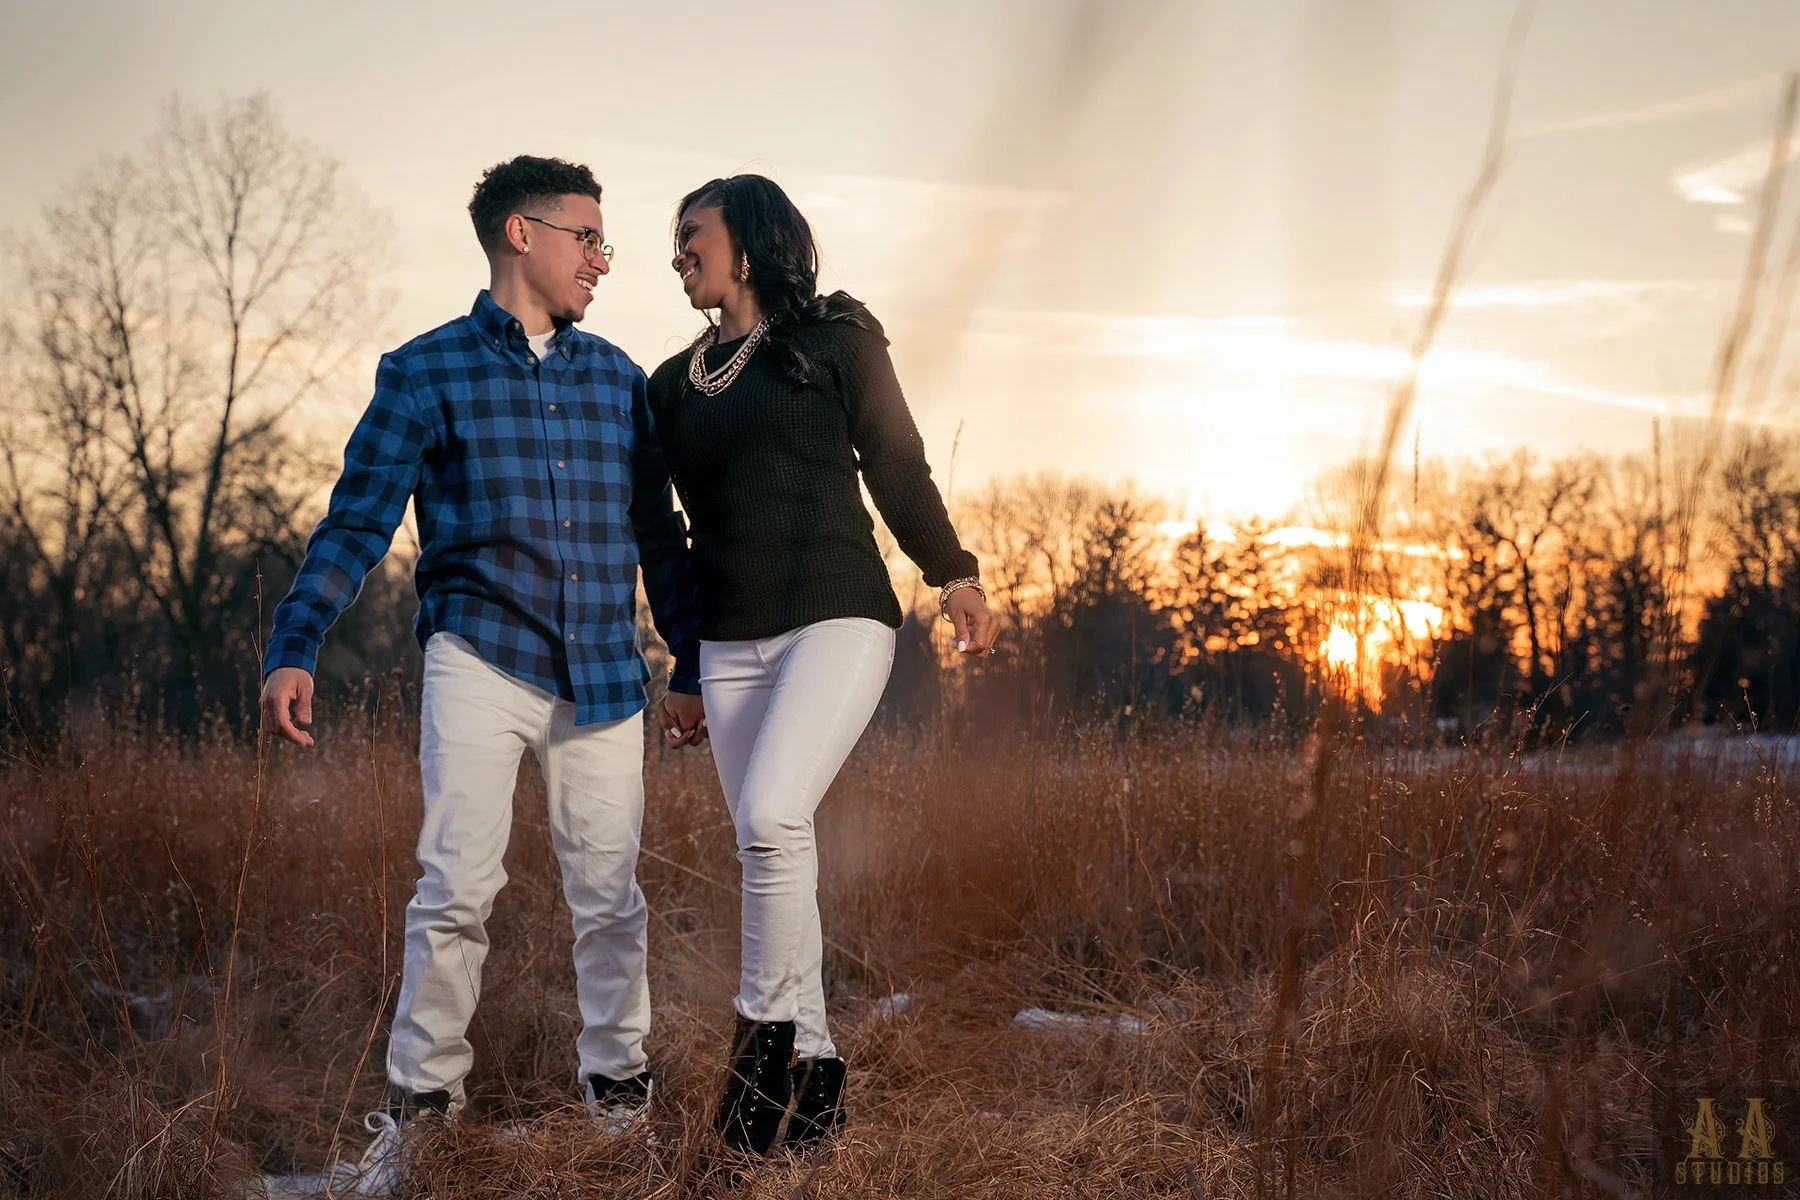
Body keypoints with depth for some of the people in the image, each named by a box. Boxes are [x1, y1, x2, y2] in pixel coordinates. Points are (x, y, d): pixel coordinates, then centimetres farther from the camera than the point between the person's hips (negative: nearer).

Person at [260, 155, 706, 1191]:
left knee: (610, 892, 6)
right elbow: (357, 523, -1)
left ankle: (619, 1081, 22)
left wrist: (692, 668, 18)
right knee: (460, 887, -8)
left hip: (604, 676, 3)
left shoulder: (618, 379, 14)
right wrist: (296, 649, -11)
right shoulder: (426, 372, 3)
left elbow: (660, 536, 18)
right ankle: (421, 1100, 6)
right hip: (480, 661, -3)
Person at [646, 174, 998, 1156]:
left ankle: (766, 1028, -9)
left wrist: (953, 574, -4)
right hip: (730, 642, 5)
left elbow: (897, 469, 3)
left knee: (771, 817, -24)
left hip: (838, 617, -5)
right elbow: (665, 517, 19)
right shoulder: (672, 385, 16)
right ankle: (813, 1061, 13)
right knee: (767, 850, 3)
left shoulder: (836, 342, 2)